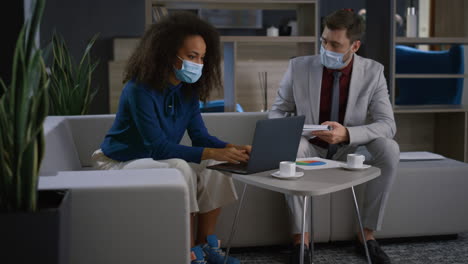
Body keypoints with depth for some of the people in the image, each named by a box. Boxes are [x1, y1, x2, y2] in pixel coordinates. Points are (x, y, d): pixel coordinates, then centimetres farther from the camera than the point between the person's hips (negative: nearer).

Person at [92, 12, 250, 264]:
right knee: (181, 169, -32)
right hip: (121, 162, -7)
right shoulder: (140, 89, -26)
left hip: (160, 158, 7)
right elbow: (158, 147, -32)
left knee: (215, 167, -13)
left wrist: (234, 148, -24)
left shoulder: (188, 90, -2)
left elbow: (200, 137, -4)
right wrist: (214, 153, -38)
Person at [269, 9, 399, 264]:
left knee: (389, 149, -28)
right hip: (310, 150, -1)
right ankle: (300, 238, -24)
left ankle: (366, 234, -13)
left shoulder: (373, 72, -9)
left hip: (351, 151, 1)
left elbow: (387, 124, -15)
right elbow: (278, 110, 1)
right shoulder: (299, 67, -10)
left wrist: (347, 134, -34)